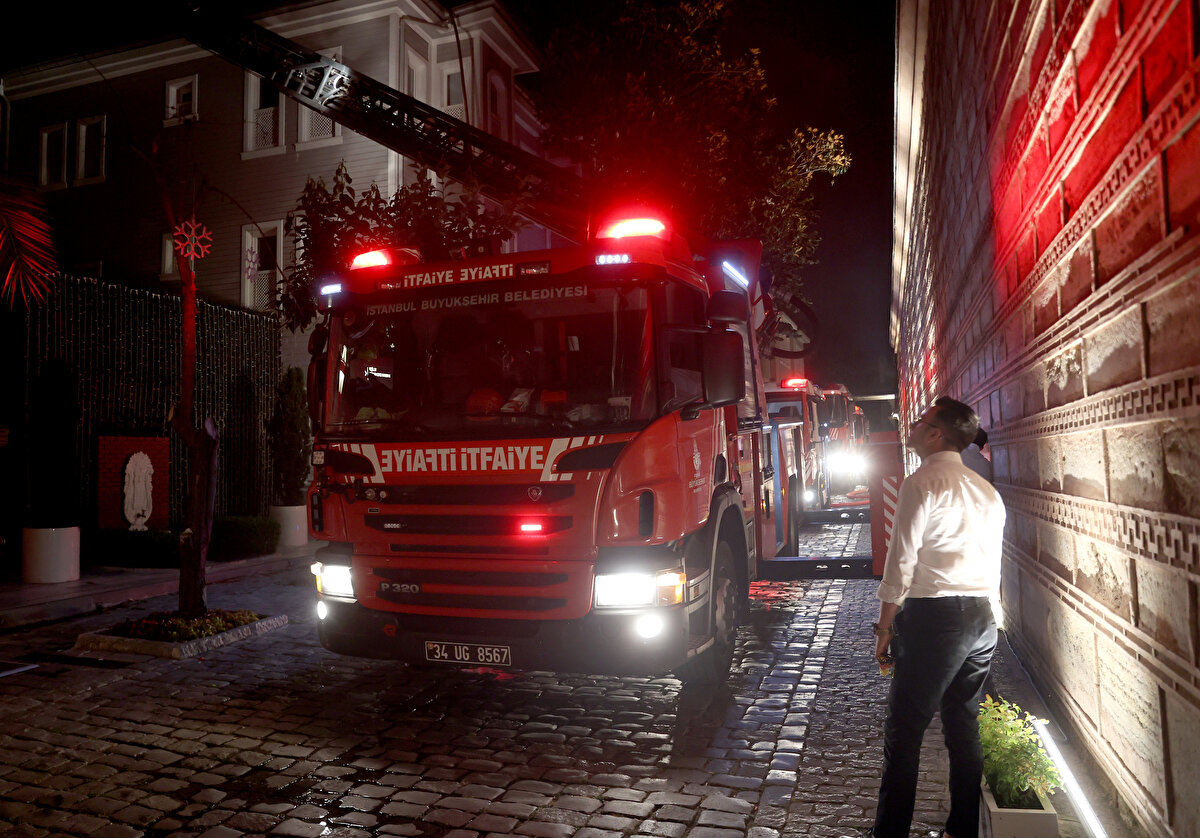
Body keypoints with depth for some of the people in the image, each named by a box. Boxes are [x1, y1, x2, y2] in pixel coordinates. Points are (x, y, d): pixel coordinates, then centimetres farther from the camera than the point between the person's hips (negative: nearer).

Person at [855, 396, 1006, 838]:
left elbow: (901, 562, -13)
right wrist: (979, 612, 20)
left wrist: (884, 626, -6)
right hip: (982, 618, 8)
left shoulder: (922, 483, -10)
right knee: (965, 725, 16)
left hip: (934, 617, -8)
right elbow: (992, 561, 15)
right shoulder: (986, 491, 14)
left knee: (904, 728, 0)